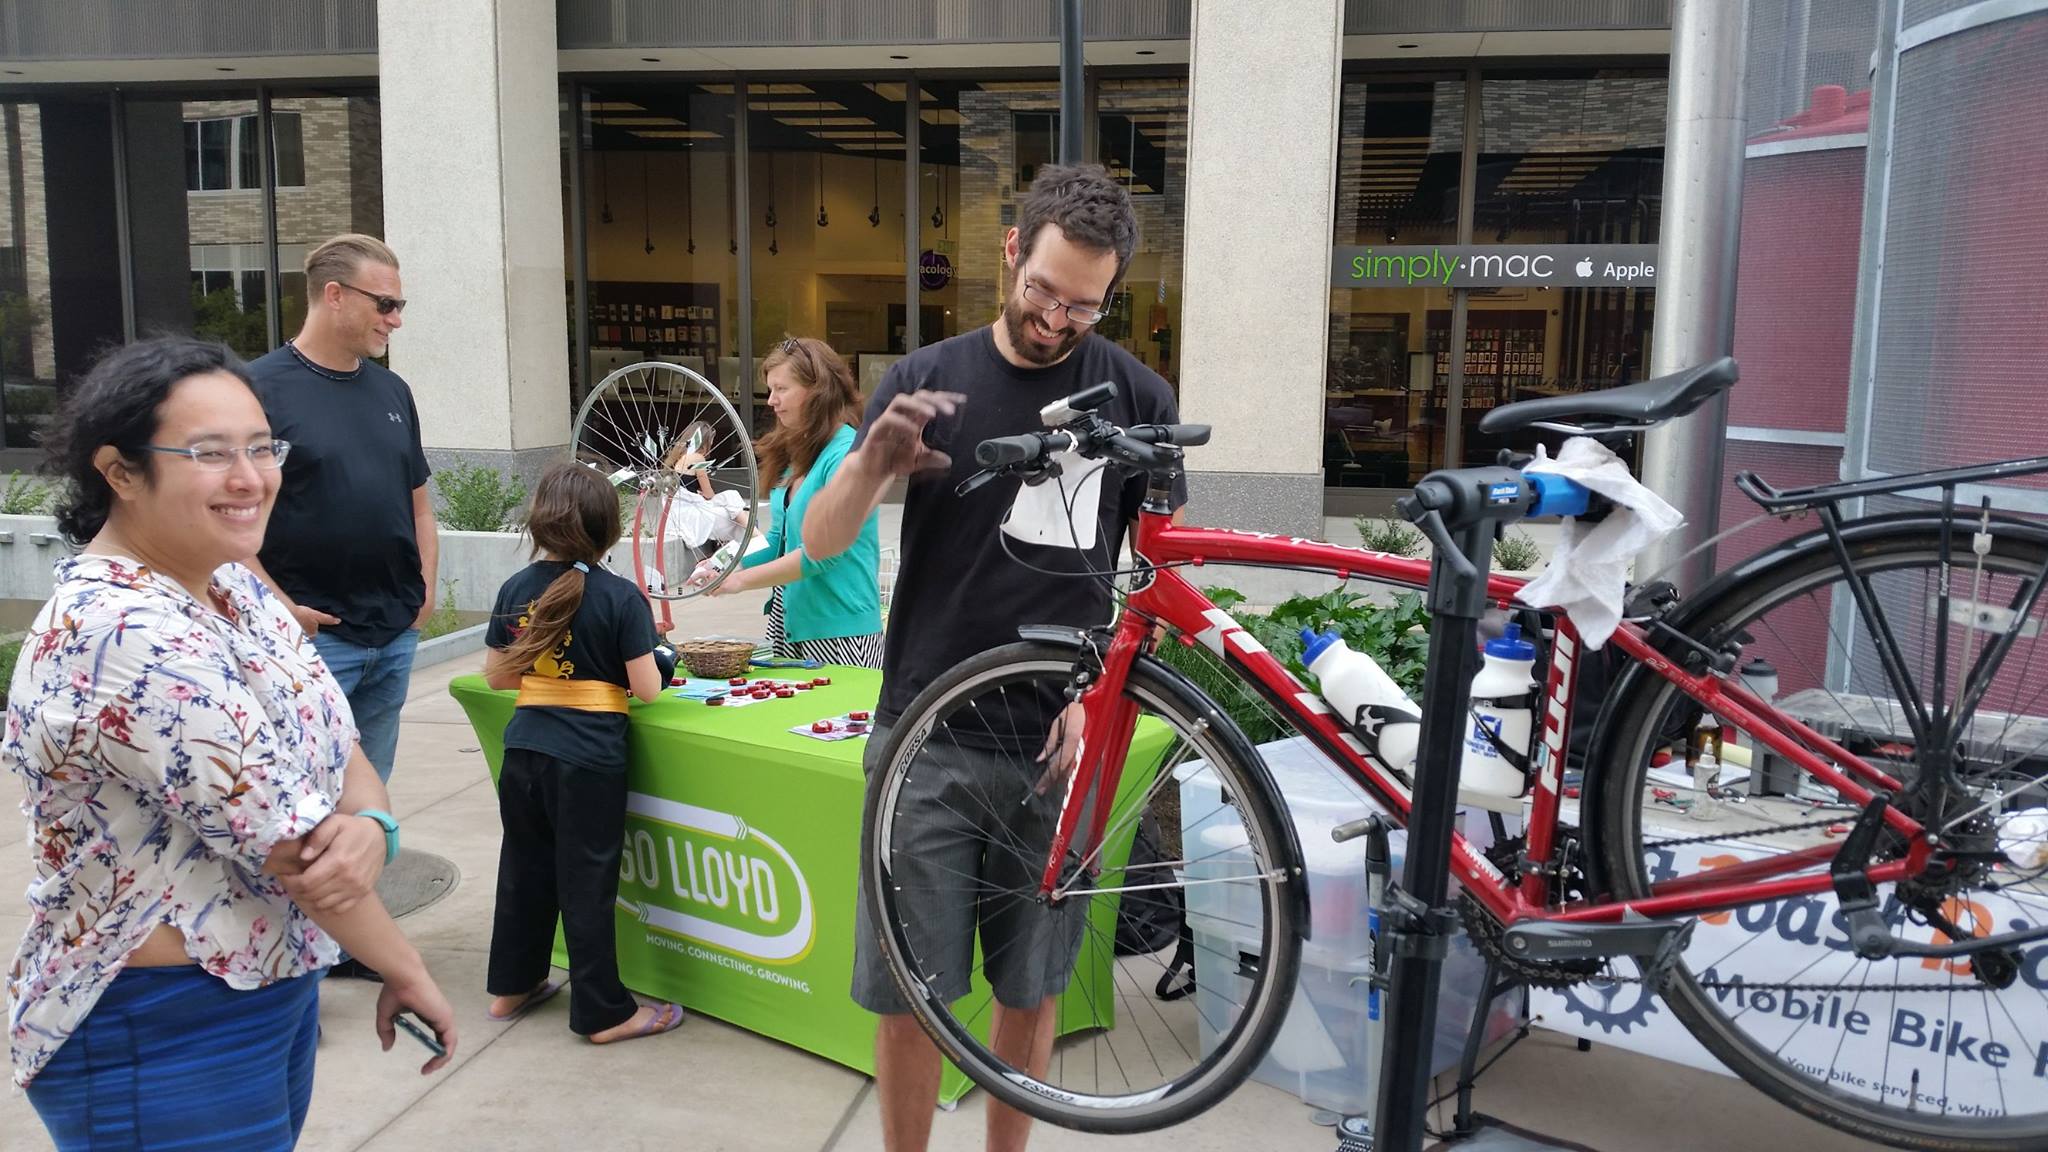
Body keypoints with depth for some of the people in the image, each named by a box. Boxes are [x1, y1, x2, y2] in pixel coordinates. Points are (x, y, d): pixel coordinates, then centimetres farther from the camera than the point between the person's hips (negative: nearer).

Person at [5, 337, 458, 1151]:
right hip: (159, 1038, -8)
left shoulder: (236, 590, 1)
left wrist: (371, 826, -20)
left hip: (274, 988, 9)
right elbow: (293, 849, -23)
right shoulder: (128, 639, -27)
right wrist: (408, 975, -11)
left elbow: (342, 754, 2)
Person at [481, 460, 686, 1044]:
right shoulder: (621, 597, -13)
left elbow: (497, 676, 9)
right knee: (587, 885, 3)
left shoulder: (515, 589, 2)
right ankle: (604, 1012, 14)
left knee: (523, 869, 20)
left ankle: (512, 986, 35)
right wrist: (656, 655, 6)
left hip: (523, 752, 5)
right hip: (588, 761, -5)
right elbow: (647, 687, -13)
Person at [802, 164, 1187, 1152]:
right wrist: (872, 463, -24)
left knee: (1030, 988, 12)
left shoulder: (1138, 398, 0)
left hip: (1057, 743, 1)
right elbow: (822, 542, -3)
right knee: (906, 995, 4)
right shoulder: (928, 379, 0)